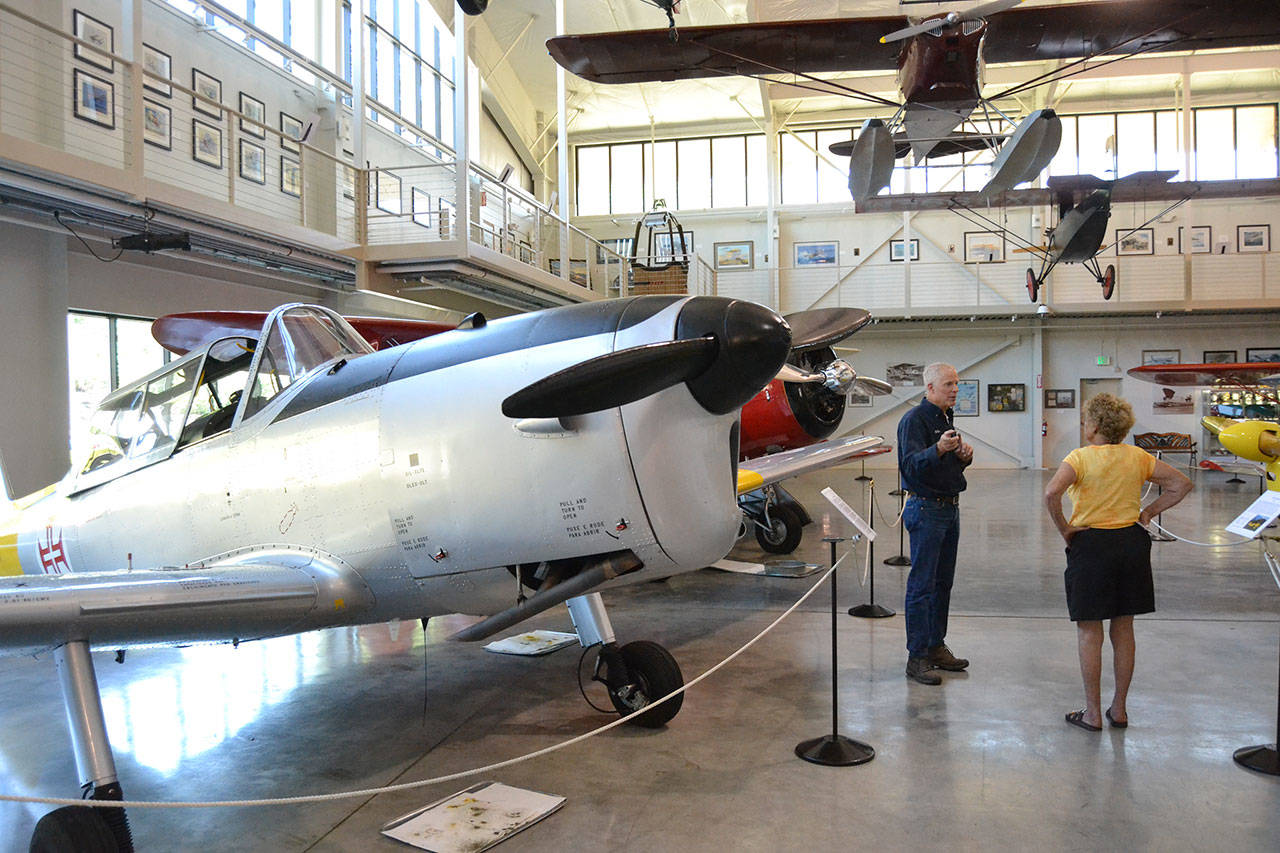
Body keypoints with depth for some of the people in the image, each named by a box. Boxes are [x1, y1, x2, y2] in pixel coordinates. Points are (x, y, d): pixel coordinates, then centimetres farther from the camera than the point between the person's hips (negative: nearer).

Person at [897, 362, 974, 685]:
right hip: (926, 509, -9)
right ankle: (917, 658, -1)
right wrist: (938, 449, -40)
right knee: (922, 585, -6)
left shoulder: (946, 419, 16)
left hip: (949, 508, 9)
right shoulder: (914, 420, -13)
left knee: (942, 583, 13)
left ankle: (936, 647, 23)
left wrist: (965, 456, 3)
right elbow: (911, 465, -24)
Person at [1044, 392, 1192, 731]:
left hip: (1091, 545, -5)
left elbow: (1051, 493, -27)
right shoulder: (1137, 456, 3)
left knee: (1089, 632, 4)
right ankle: (1119, 709, 22)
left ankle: (1093, 713, 9)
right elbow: (1182, 484, 8)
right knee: (1123, 629, 14)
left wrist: (1064, 528, -13)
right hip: (1132, 544, 5)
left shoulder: (1080, 457, -11)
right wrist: (1148, 512, 9)